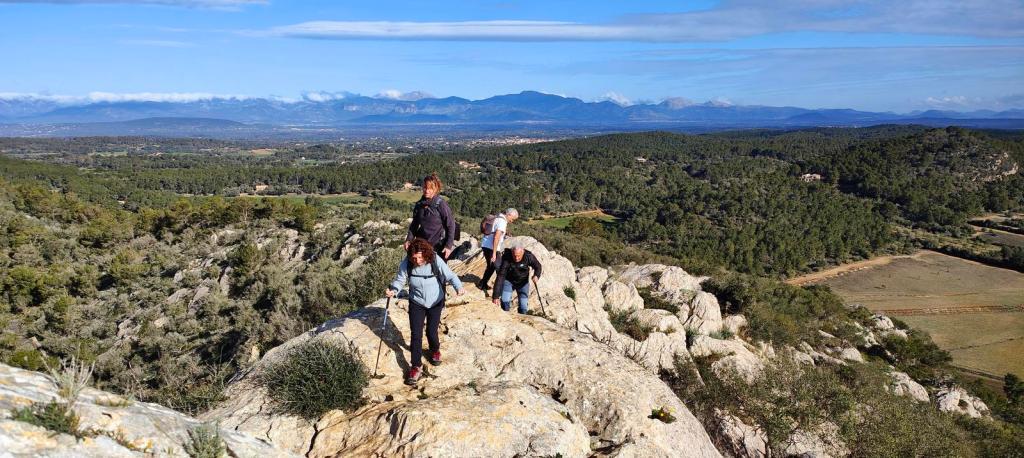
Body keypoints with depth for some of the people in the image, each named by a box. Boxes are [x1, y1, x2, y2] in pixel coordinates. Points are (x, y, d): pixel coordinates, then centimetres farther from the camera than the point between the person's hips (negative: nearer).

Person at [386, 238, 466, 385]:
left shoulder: (435, 261, -26)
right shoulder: (406, 264, -20)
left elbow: (450, 276, -22)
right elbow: (400, 280, -9)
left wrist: (458, 287, -41)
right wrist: (393, 290, -30)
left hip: (435, 303, -1)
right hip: (416, 303, 1)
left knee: (431, 332, 7)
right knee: (416, 334, -3)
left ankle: (435, 350, 42)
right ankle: (416, 366, 11)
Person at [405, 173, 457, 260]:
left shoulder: (441, 204, -13)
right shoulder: (419, 204, 3)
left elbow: (451, 225, -10)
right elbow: (414, 224, 14)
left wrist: (449, 246, -14)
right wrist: (409, 239, 2)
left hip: (439, 247, -5)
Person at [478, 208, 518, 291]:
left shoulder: (497, 218, 14)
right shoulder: (502, 222, -16)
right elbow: (496, 237, -24)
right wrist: (494, 253, -25)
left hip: (485, 245, 10)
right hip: (491, 248, -10)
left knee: (491, 266, 23)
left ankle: (483, 285, 30)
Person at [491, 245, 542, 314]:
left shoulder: (528, 256, -26)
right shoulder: (506, 258, -31)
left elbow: (538, 266, -6)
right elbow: (500, 277, -32)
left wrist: (536, 275, -29)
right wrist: (496, 296, -36)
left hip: (523, 282, 2)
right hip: (509, 281, -1)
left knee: (523, 308, -2)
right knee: (505, 302, -20)